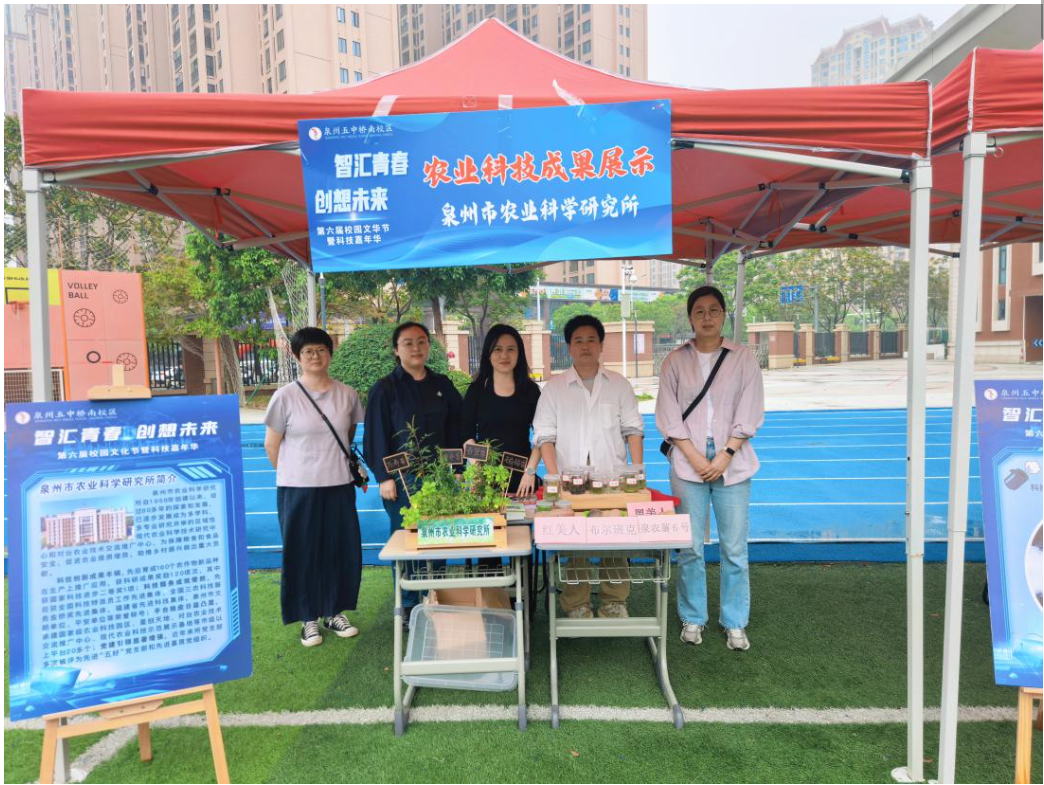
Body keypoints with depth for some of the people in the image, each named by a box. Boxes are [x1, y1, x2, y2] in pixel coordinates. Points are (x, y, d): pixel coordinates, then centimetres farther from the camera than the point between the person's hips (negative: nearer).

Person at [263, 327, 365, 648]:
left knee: (342, 550, 9)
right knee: (303, 553, 6)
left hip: (340, 486, 3)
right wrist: (293, 474, 5)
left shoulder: (347, 394, 1)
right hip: (298, 489, -3)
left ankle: (334, 612, 27)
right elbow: (271, 445, 1)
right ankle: (309, 619, 22)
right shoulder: (285, 396, -7)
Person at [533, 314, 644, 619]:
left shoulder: (619, 385, 9)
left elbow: (632, 430, 8)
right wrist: (554, 477, -9)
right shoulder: (554, 387, 5)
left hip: (614, 479, 1)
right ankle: (577, 606, 17)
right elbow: (545, 435, 1)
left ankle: (614, 603, 20)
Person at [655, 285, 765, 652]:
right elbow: (668, 417, 2)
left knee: (734, 548, 3)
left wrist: (725, 455, -8)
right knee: (690, 548, 4)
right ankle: (693, 618, 21)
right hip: (688, 465, 0)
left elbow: (749, 414, 2)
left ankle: (735, 623, 19)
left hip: (732, 464, 0)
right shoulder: (675, 361, 6)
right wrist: (695, 458, -7)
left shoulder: (743, 359, 6)